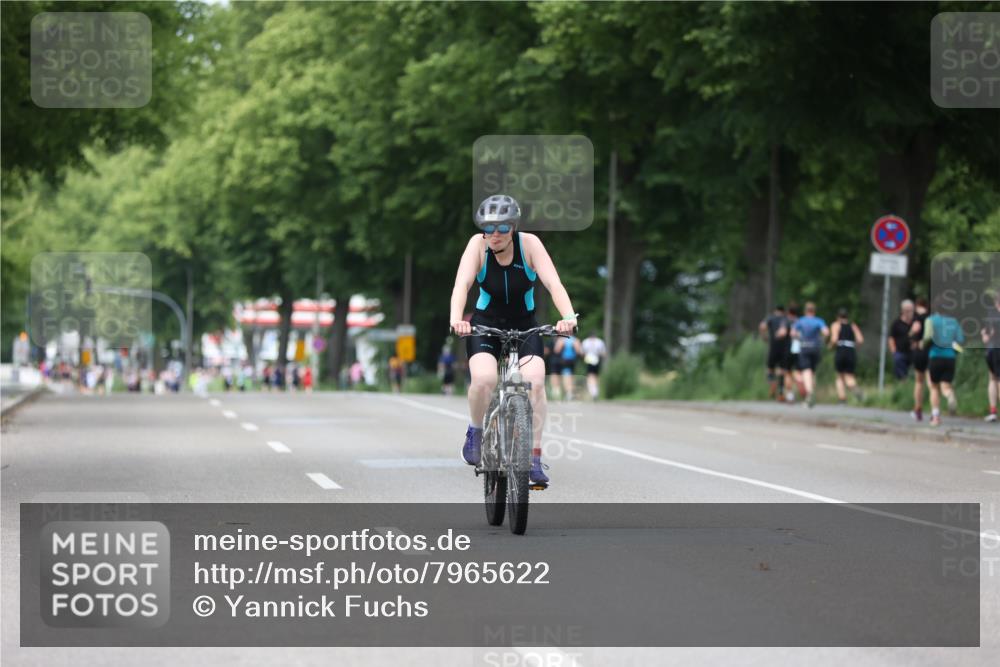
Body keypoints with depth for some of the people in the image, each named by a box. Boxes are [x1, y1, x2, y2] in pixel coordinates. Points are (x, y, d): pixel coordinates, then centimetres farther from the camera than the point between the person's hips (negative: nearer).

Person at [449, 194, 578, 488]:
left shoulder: (529, 244, -17)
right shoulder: (478, 245, -17)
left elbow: (553, 283, -27)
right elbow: (462, 284, -29)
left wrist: (568, 316, -45)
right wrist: (456, 318, -48)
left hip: (524, 325, 0)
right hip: (485, 325, 0)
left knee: (535, 380, -24)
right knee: (484, 379, -27)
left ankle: (534, 457, -15)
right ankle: (476, 431, 3)